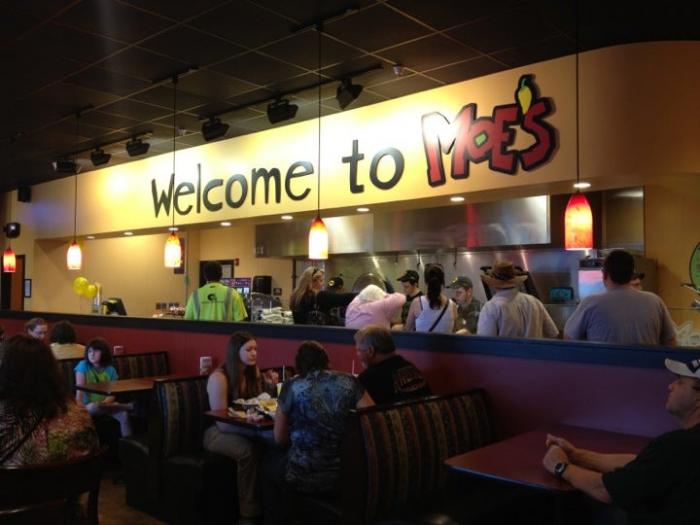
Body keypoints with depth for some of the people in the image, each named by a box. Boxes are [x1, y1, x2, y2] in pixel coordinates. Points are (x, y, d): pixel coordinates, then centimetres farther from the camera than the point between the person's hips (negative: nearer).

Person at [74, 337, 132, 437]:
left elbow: (112, 393, -1)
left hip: (107, 405, 2)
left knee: (124, 415, -28)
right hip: (90, 405, -2)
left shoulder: (110, 370, 5)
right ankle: (128, 406, -25)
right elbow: (80, 390, -9)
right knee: (93, 407, -39)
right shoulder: (83, 366, -3)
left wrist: (105, 402, -21)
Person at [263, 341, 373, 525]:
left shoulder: (291, 386, -4)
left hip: (307, 475, -3)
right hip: (349, 471, 4)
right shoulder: (350, 382, 1)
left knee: (271, 461, 31)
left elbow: (279, 438, 4)